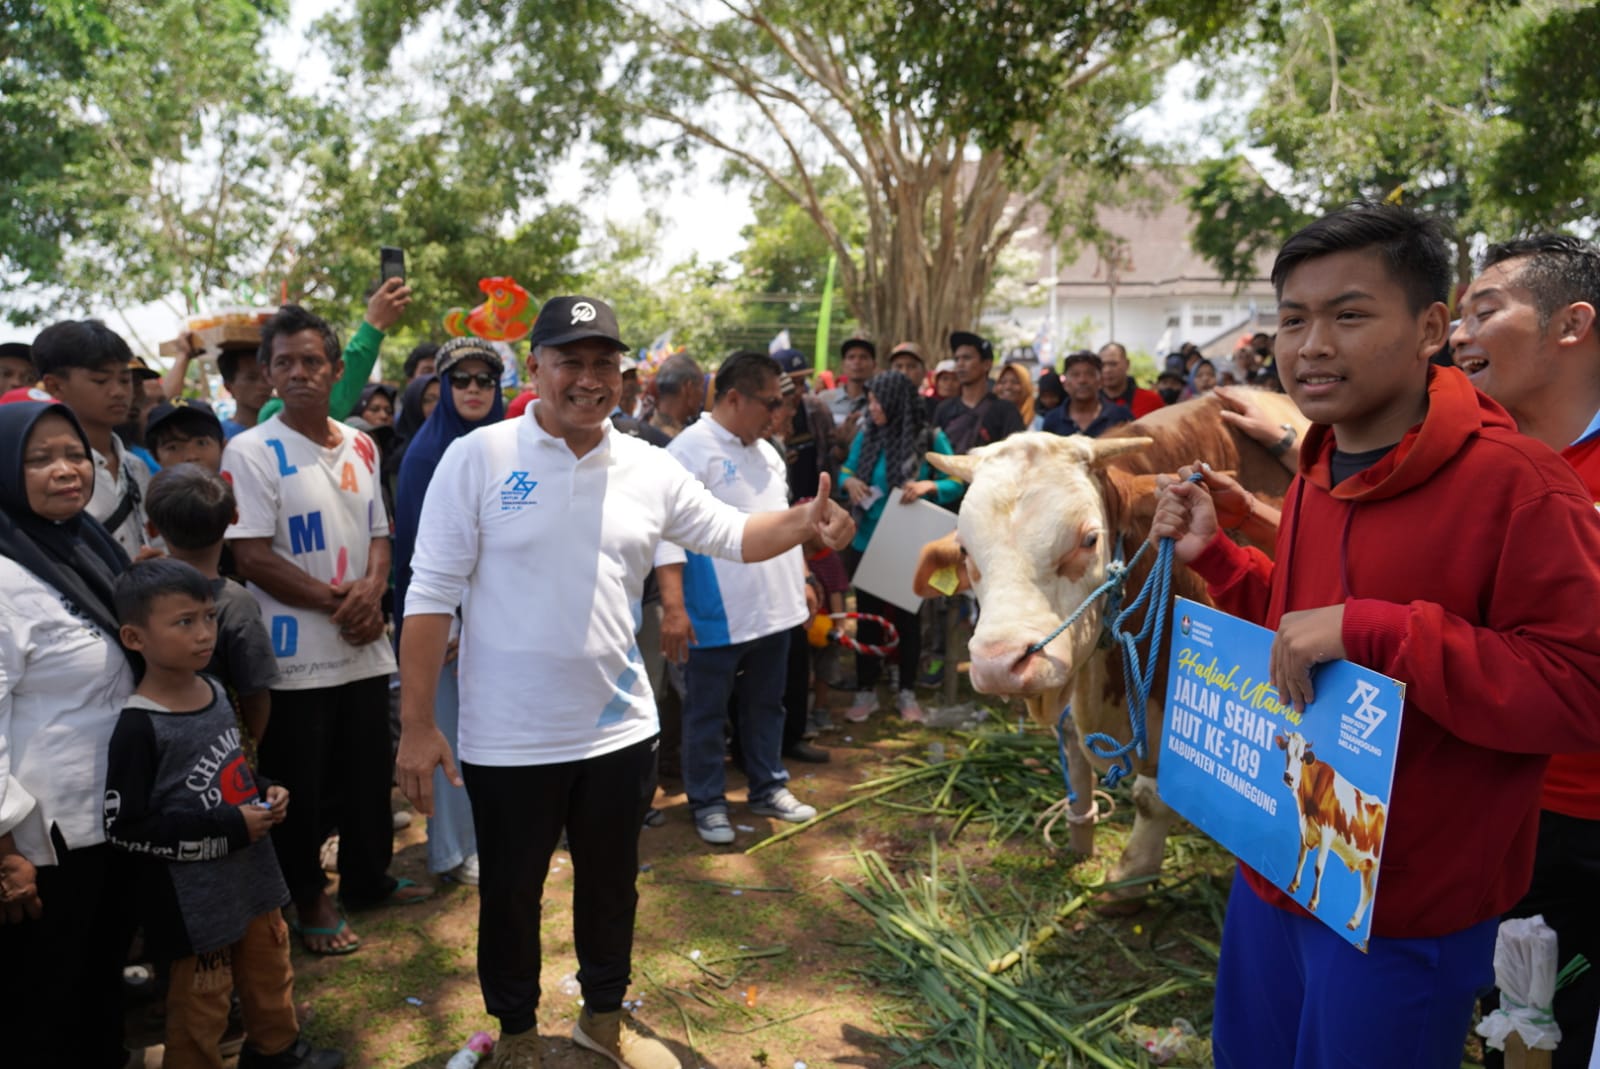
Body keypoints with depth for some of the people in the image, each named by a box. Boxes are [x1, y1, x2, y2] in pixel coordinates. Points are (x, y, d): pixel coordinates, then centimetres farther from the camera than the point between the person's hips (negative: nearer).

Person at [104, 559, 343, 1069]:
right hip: (192, 902, -8)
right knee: (200, 1008, 11)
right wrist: (227, 830, -22)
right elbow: (124, 828, -21)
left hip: (252, 875, 8)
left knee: (271, 974, 26)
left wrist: (266, 795, -2)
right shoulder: (140, 726, -22)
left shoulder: (216, 693, 1)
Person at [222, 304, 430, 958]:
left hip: (365, 649, 5)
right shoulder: (251, 453, -11)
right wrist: (334, 601, -16)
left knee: (369, 774, 17)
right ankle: (308, 898, 28)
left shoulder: (361, 447, 7)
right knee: (300, 786, 9)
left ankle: (367, 879, 37)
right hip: (296, 656, -5)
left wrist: (372, 589, -9)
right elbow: (251, 557, -15)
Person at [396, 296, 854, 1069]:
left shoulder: (648, 468, 0)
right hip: (509, 736, -3)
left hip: (617, 725, 4)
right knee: (511, 893, 16)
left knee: (612, 883, 21)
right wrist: (418, 725, -12)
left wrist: (802, 522, -13)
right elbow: (432, 594, -11)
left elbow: (731, 534, 8)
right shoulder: (477, 458, -12)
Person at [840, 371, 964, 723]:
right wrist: (849, 482, -12)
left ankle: (907, 692, 24)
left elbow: (958, 484, -6)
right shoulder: (866, 436, -1)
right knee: (867, 616, 8)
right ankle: (866, 691, 20)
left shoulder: (930, 438, -9)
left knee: (906, 616, 10)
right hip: (867, 543, 2)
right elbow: (845, 471, 10)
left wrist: (929, 486, -25)